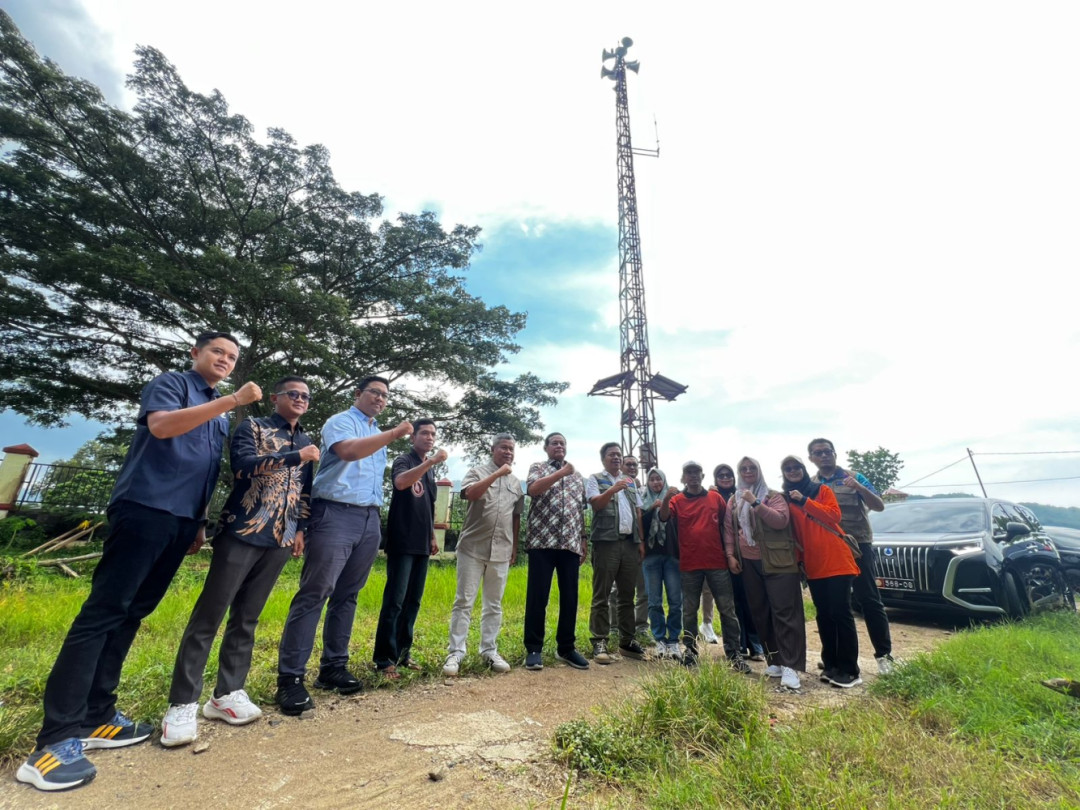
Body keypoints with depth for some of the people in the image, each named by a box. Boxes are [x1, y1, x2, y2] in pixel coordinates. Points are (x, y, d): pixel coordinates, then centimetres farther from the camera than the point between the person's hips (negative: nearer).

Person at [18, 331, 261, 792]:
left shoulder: (220, 413, 21)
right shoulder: (170, 383, 1)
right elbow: (161, 426, -20)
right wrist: (231, 402, -24)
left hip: (181, 520, 7)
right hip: (145, 509, -7)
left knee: (131, 614, 9)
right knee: (102, 613, -7)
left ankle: (96, 716, 16)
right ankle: (57, 737, -2)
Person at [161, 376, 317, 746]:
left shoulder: (306, 442, 15)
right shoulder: (252, 426, 2)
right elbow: (243, 465, -16)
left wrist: (301, 530, 9)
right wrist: (295, 457, -18)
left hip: (279, 540, 5)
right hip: (242, 533, -4)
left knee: (246, 619, 11)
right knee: (209, 616, 0)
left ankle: (227, 694, 21)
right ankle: (182, 703, 10)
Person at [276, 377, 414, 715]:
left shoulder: (379, 434, 22)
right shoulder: (340, 422, -1)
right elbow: (349, 451, -22)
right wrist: (393, 434, -24)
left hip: (370, 519, 7)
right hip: (336, 514, -7)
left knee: (347, 596, 10)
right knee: (314, 594, -6)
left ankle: (333, 667, 19)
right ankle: (290, 678, 2)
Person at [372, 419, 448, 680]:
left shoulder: (429, 469, 15)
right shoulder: (403, 461, -7)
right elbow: (401, 482, -31)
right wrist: (431, 461, -35)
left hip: (421, 545, 7)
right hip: (402, 544, -7)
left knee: (413, 601, 11)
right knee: (394, 600, -4)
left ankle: (402, 653, 22)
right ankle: (385, 659, 6)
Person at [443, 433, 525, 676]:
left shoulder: (516, 482, 12)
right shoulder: (477, 472, 1)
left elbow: (516, 517, 16)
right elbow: (470, 493, -20)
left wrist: (514, 547, 15)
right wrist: (497, 474, -19)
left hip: (501, 552, 4)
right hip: (473, 548, -3)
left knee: (494, 604, 11)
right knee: (464, 601, 1)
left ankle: (490, 651, 21)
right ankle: (455, 653, 10)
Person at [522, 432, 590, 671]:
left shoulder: (577, 476, 19)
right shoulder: (537, 467, 7)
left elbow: (581, 511, 20)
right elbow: (533, 489, -14)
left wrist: (583, 540, 14)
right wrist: (561, 473, -15)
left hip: (570, 544, 4)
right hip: (542, 542, -4)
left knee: (570, 597, 8)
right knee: (537, 596, 0)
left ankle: (566, 648, 22)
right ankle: (533, 649, 12)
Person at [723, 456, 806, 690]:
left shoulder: (773, 496, 0)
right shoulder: (734, 501, 12)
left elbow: (781, 521, -16)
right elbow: (729, 529, 11)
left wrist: (756, 503, -21)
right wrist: (731, 555, 2)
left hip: (777, 562, -4)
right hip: (749, 564, 5)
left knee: (784, 612, -5)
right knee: (760, 613, 9)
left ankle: (790, 666, -3)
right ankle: (774, 660, 21)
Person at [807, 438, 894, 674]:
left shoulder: (854, 478, 0)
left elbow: (879, 506, -5)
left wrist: (859, 488, -23)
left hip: (858, 546, -2)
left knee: (869, 600, 1)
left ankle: (884, 654, 14)